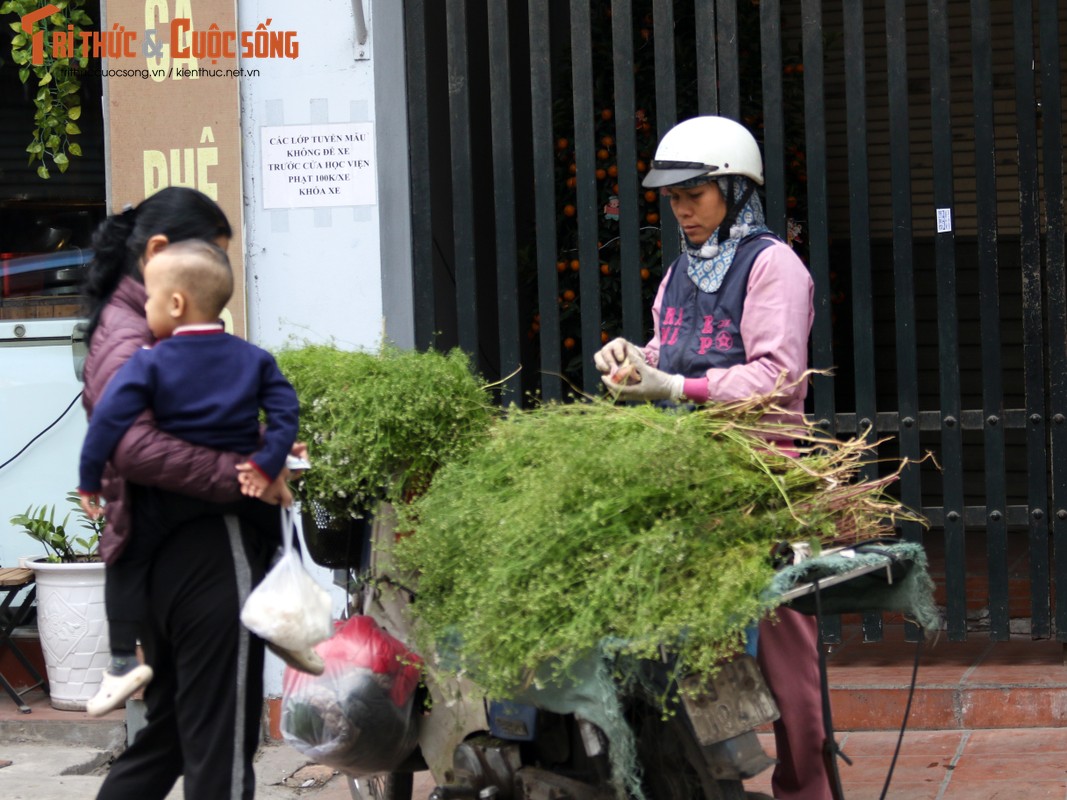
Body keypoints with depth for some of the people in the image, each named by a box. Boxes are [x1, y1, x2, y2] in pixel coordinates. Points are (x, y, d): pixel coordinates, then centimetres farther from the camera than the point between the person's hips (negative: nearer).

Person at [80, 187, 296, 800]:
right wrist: (242, 472, -28)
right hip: (209, 555, -10)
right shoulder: (131, 338, -14)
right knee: (221, 750, -4)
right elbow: (135, 445, -29)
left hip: (171, 559, 10)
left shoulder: (129, 327, 18)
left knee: (169, 731, 20)